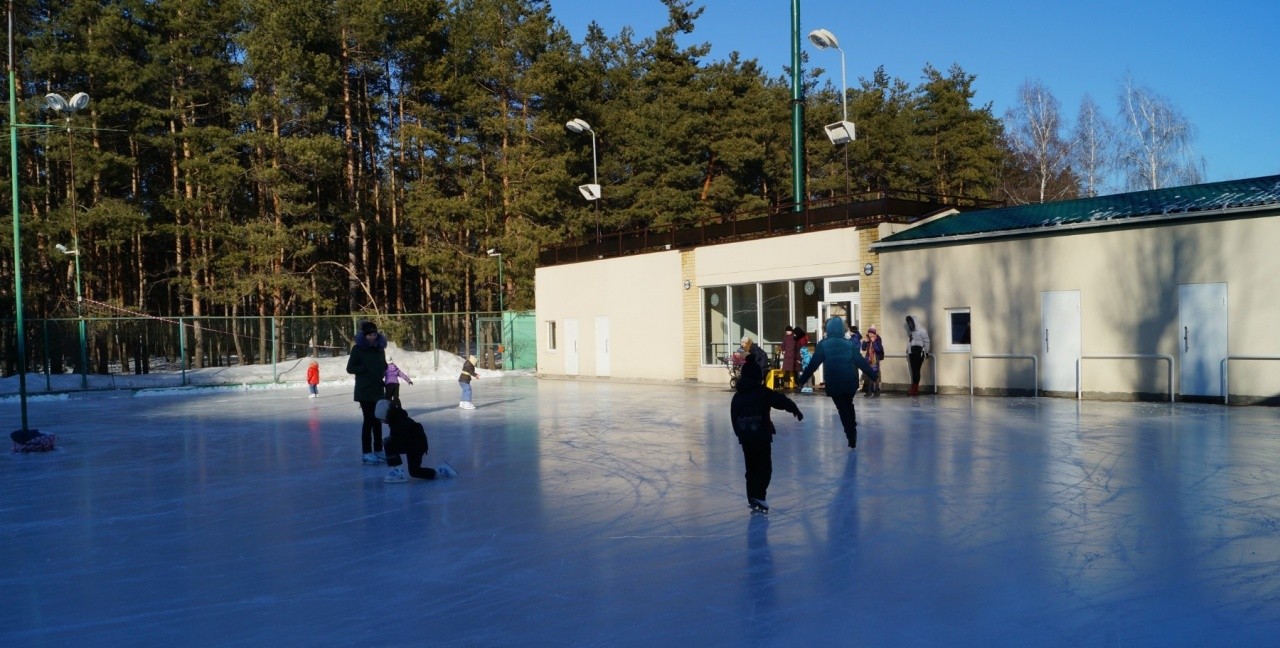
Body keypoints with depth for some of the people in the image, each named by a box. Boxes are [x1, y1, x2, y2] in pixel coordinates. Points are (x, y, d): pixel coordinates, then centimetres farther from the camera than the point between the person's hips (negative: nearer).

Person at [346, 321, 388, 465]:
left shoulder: (380, 348, 9)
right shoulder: (358, 349, -8)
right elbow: (350, 368, -8)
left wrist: (383, 370, 0)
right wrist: (366, 368, -17)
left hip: (378, 389, 6)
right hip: (365, 390, -6)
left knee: (378, 420, 10)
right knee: (369, 420, -6)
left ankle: (378, 450, 18)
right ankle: (367, 453, 0)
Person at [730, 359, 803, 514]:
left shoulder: (737, 397, 10)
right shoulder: (763, 392, -5)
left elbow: (734, 419, 13)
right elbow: (783, 401, -7)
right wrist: (795, 410, 6)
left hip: (745, 438, 5)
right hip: (761, 437, -5)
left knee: (751, 469, 13)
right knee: (765, 468, -1)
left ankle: (752, 499, 15)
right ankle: (758, 496, -14)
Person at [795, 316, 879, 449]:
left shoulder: (823, 344, -3)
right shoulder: (849, 343, 1)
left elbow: (813, 364, -4)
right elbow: (861, 362, 1)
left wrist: (803, 379, 3)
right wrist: (874, 374, 11)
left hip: (834, 383, -2)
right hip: (850, 382, 2)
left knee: (843, 409, 7)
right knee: (848, 405, 23)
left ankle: (851, 437, 3)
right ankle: (853, 432, 19)